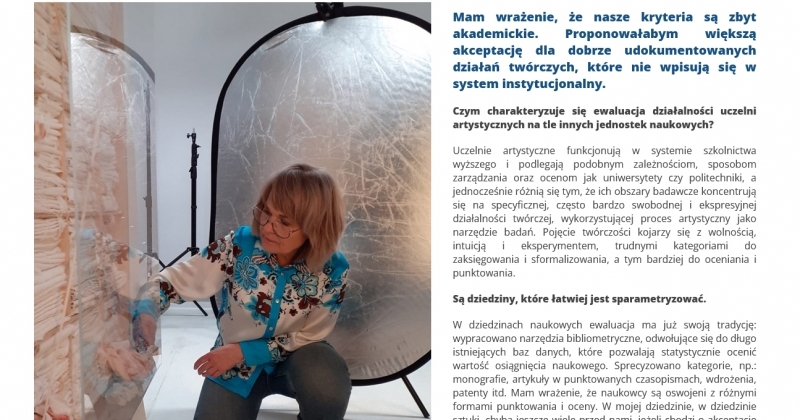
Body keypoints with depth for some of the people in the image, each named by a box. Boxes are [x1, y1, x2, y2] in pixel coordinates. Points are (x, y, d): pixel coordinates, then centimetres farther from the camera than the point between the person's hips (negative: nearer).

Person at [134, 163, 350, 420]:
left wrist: (243, 350, -21)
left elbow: (309, 337, -14)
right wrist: (146, 311, -38)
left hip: (295, 360, -1)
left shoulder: (333, 271, -23)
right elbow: (175, 281, -16)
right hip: (234, 365, 2)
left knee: (326, 384, -32)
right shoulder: (238, 246, -22)